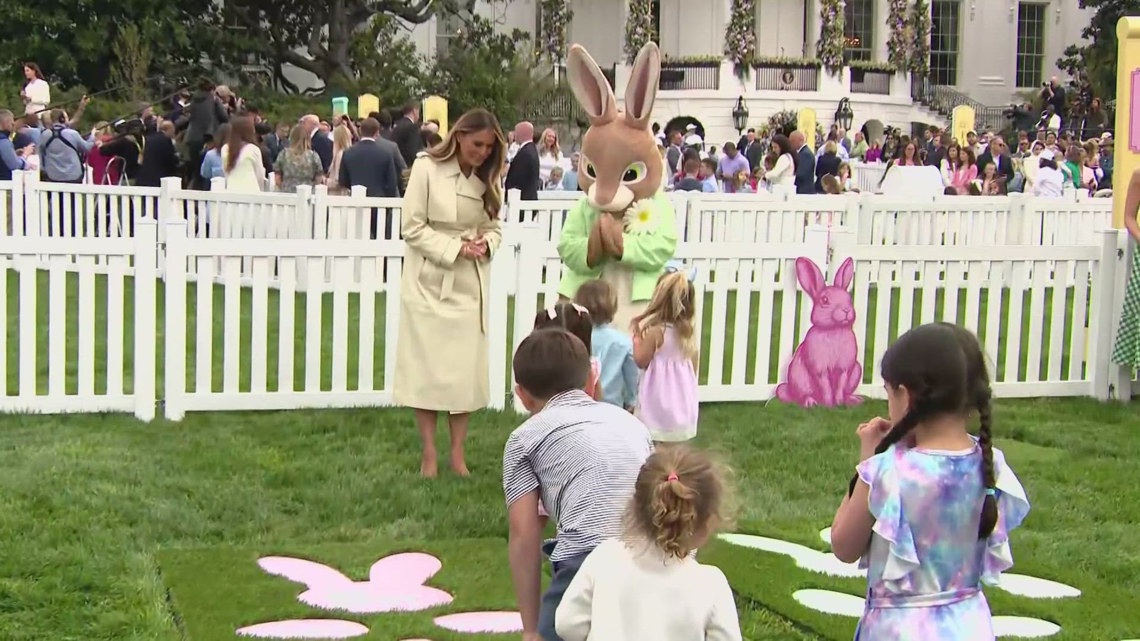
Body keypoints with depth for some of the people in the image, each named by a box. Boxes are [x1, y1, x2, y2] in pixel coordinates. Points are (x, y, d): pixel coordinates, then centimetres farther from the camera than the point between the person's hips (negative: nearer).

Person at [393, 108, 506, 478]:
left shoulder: (489, 178, 5)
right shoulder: (428, 169, -11)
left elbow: (495, 226, 12)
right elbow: (413, 228, -11)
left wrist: (487, 244, -11)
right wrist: (455, 248, -19)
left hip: (470, 286, 4)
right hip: (430, 283, -4)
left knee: (467, 369, 4)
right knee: (427, 368, -1)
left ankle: (457, 453, 14)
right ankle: (429, 453, 8)